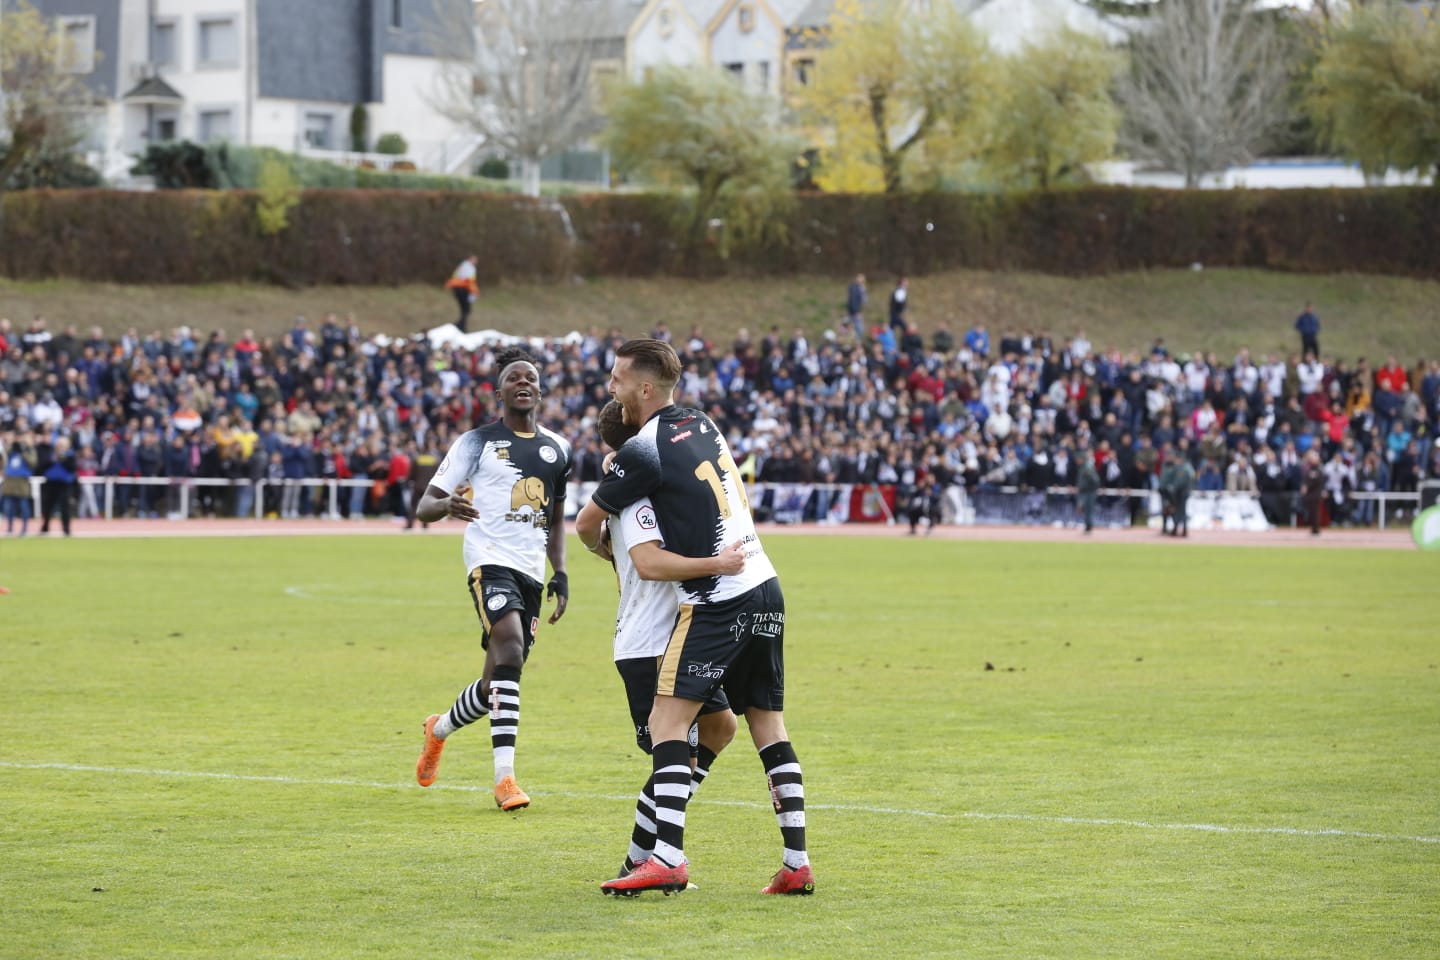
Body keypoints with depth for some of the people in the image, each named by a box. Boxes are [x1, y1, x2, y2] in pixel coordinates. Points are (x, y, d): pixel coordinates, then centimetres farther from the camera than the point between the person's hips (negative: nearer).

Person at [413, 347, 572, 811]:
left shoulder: (557, 448, 16)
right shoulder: (477, 442, 1)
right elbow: (424, 507, -2)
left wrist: (560, 572, 15)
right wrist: (447, 504, -25)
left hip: (531, 571, 6)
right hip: (491, 560, -6)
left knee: (497, 684, 8)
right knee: (510, 650, -28)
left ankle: (440, 729, 40)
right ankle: (504, 777, -29)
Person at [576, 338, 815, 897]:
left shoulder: (645, 450, -9)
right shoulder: (703, 424, 13)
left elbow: (587, 524, 3)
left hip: (717, 602, -8)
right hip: (765, 588, 8)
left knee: (667, 721, -10)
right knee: (769, 726, 11)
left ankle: (668, 859, -20)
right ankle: (797, 862, 8)